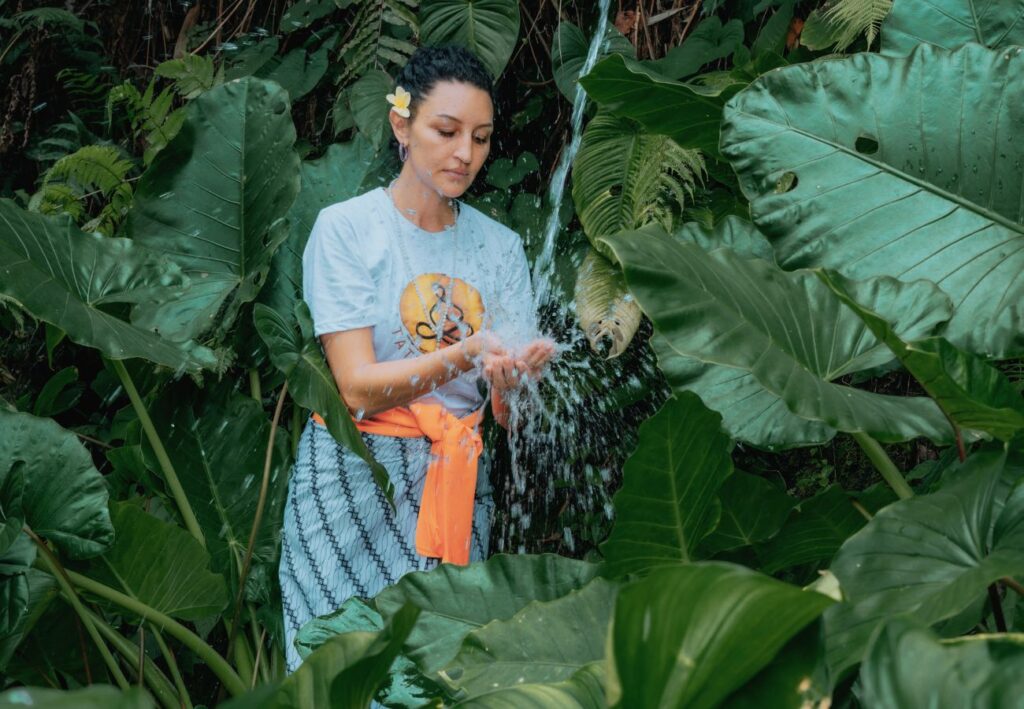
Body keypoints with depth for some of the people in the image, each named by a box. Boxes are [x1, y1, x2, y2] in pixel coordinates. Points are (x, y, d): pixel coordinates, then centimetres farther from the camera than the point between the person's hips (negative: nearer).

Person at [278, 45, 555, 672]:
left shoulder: (500, 245, 7)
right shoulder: (346, 228, -5)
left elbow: (506, 414, 1)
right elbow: (359, 389, -14)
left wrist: (512, 379, -22)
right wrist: (467, 355, -28)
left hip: (457, 489, 4)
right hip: (357, 484, -3)